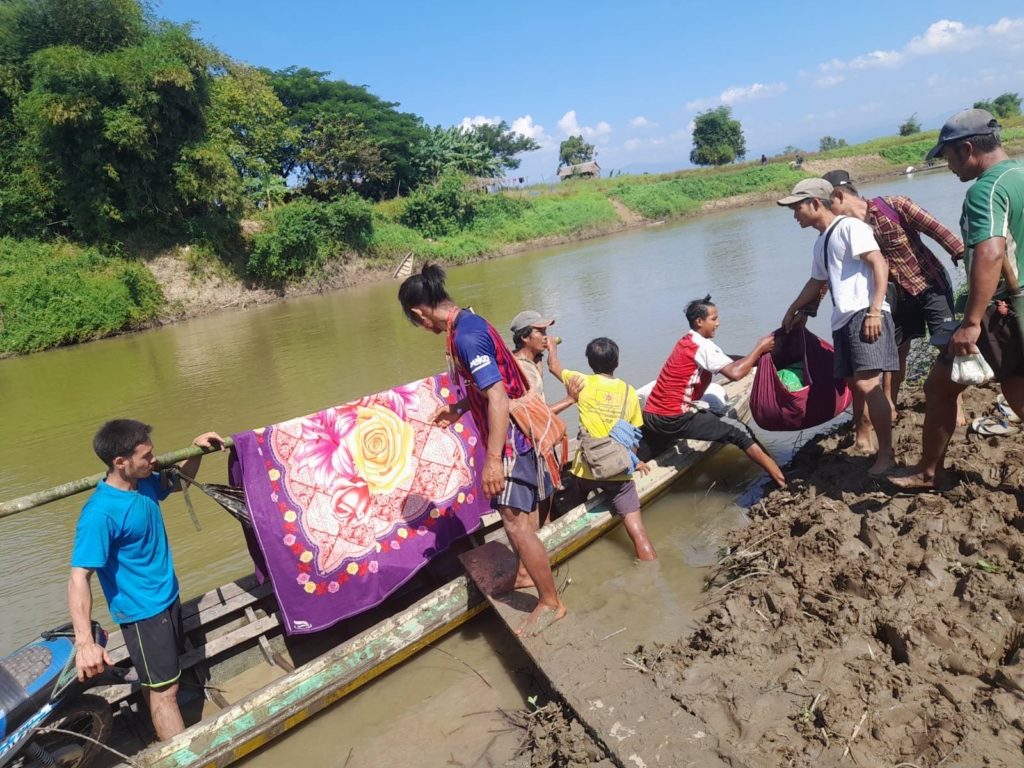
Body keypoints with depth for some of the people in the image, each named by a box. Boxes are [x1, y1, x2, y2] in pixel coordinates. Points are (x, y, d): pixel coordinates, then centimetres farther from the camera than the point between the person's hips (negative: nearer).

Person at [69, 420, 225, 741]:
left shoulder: (144, 483, -4)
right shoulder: (100, 513, -27)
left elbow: (179, 482, 19)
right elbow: (79, 577, -30)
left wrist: (196, 450, 2)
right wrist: (85, 642, -39)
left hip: (168, 598, 8)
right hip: (141, 612, -8)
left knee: (155, 681, 23)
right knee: (164, 689, 1)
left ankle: (164, 740, 39)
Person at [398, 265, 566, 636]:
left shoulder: (465, 336, -24)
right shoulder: (469, 323, 8)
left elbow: (497, 397, -29)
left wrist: (493, 459, -29)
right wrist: (459, 408, 29)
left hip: (510, 439, -10)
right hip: (510, 434, 10)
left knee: (515, 521, -3)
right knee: (513, 516, 22)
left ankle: (551, 602, 11)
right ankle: (527, 574, 39)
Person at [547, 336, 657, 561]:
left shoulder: (583, 382, -3)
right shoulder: (629, 391, 1)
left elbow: (553, 365, 14)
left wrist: (552, 345, 34)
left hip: (586, 468, 0)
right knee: (637, 529, -2)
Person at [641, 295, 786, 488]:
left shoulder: (687, 342, 16)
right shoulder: (702, 346, -12)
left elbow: (728, 363, 16)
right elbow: (735, 373, -23)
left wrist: (757, 356, 6)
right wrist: (760, 348, -11)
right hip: (675, 418, -9)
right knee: (739, 432, -4)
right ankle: (780, 478, -2)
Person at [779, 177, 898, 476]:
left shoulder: (849, 226, -5)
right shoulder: (821, 242, 22)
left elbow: (880, 265, -13)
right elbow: (817, 281, 37)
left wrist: (875, 311, -22)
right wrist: (793, 310, 44)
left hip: (865, 315, -9)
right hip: (843, 320, 9)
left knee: (867, 384, -16)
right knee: (853, 383, 13)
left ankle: (887, 453, -11)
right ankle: (861, 434, 28)